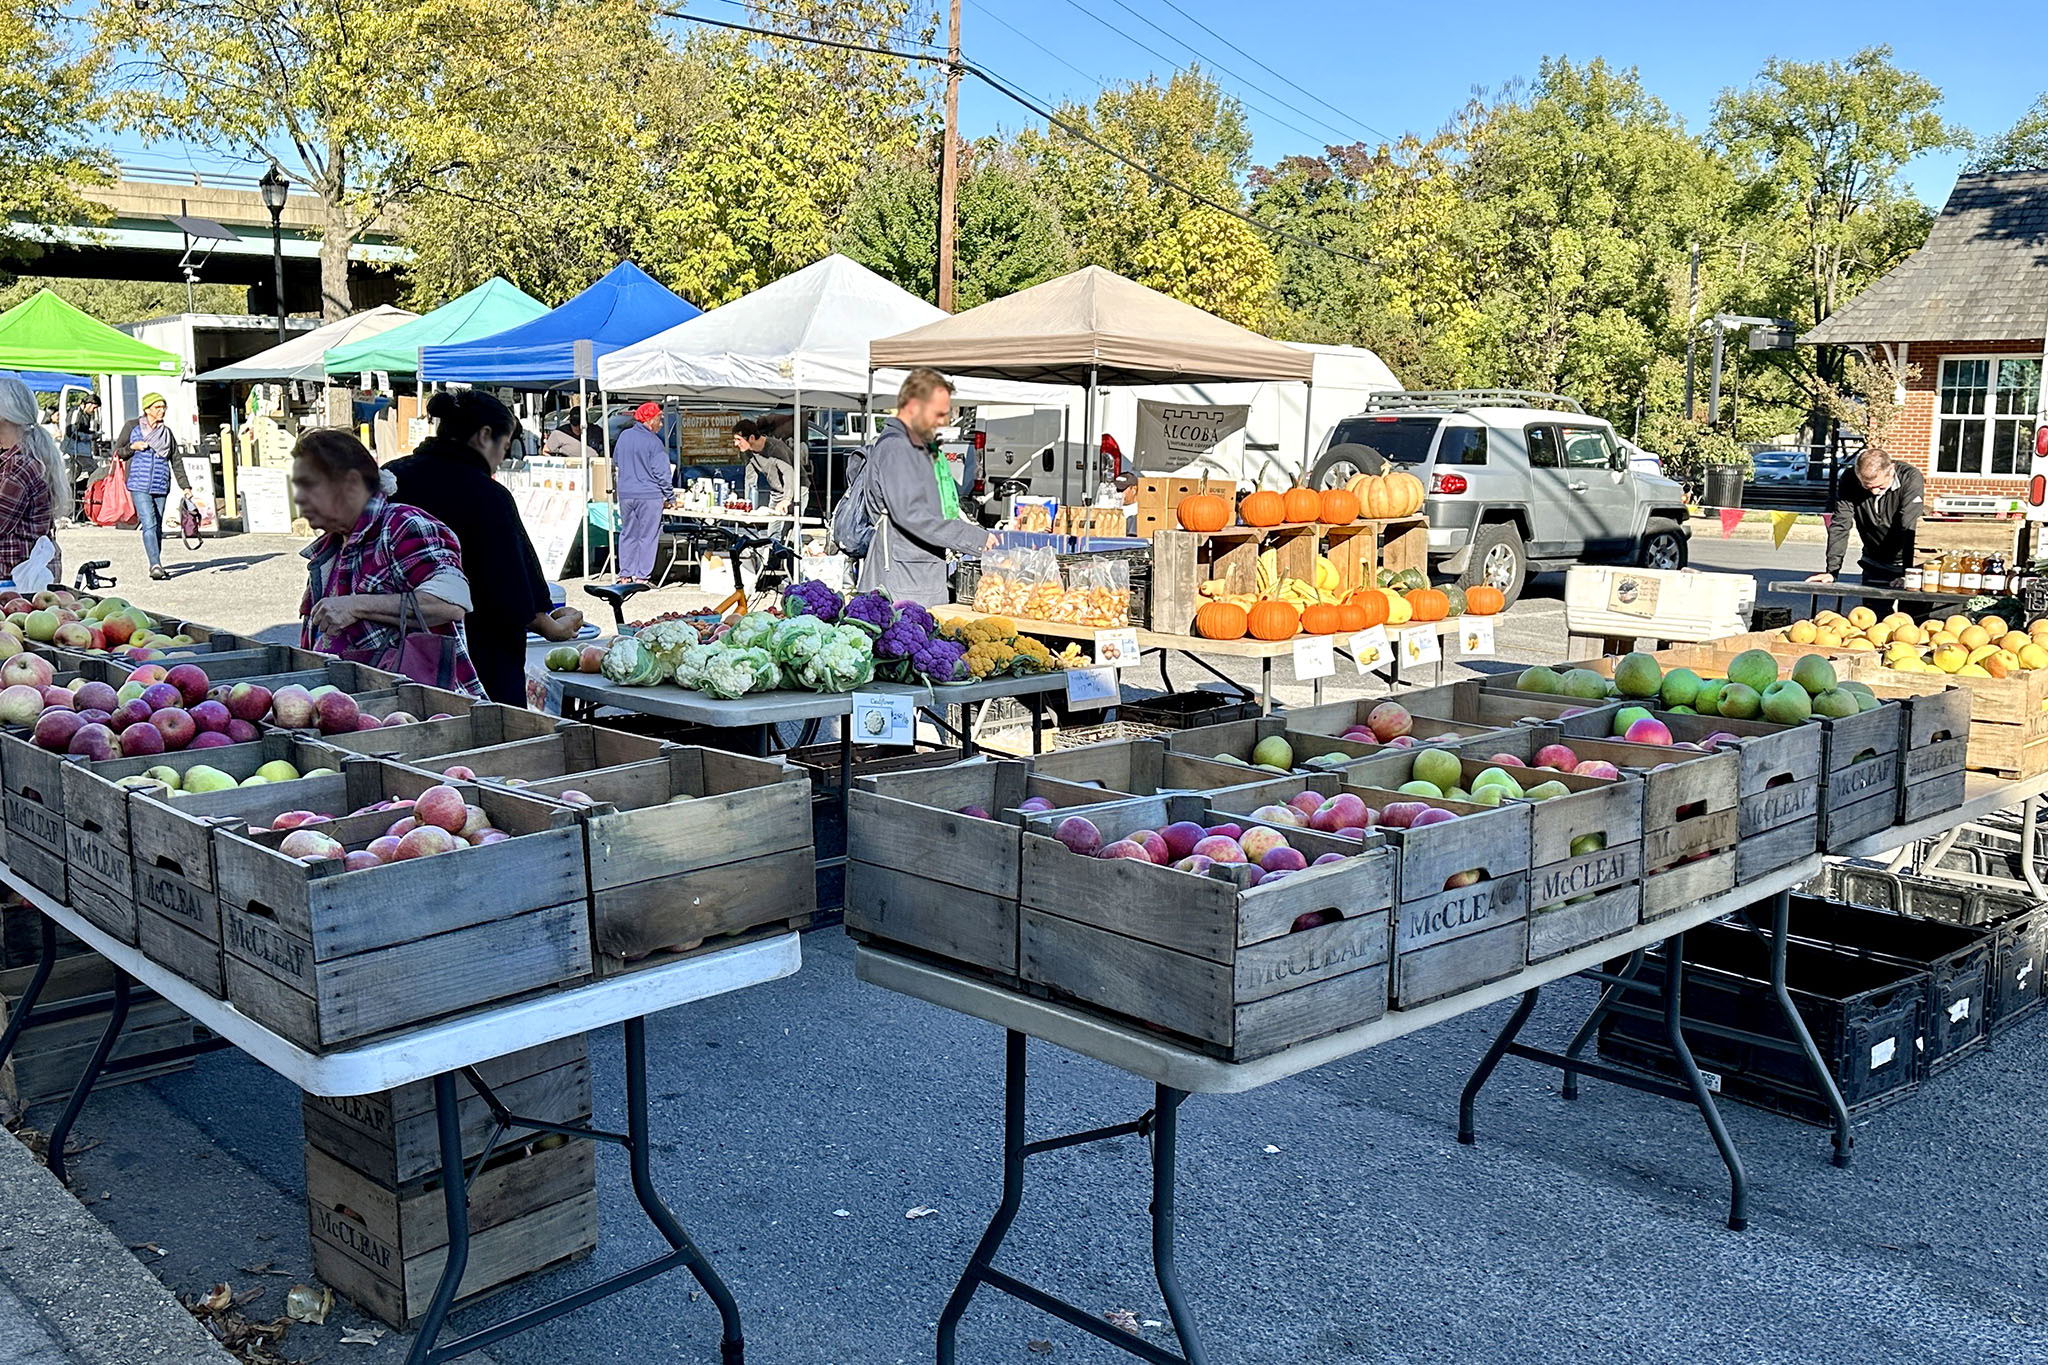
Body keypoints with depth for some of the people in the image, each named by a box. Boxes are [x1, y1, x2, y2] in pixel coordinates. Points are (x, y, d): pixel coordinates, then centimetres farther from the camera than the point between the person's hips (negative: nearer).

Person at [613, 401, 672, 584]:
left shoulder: (623, 436, 8)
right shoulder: (653, 442, -12)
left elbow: (616, 464, 18)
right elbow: (662, 472, -10)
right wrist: (666, 496, 0)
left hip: (625, 494, 6)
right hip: (649, 495, -6)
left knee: (627, 534, 13)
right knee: (647, 536, 1)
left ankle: (625, 575, 14)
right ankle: (641, 576, 1)